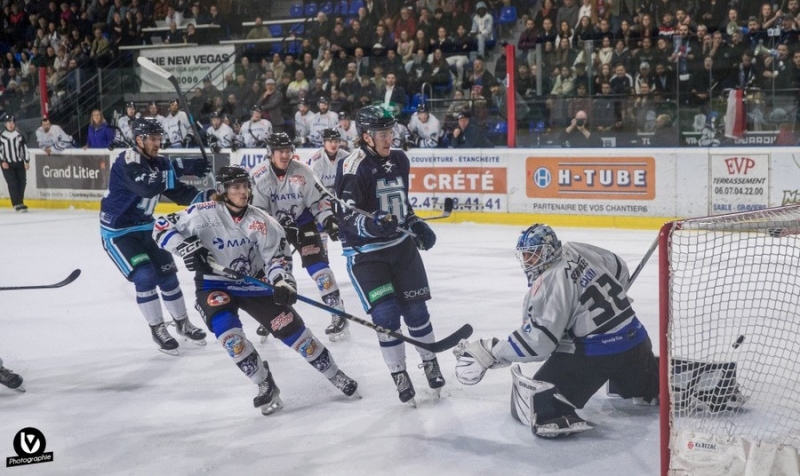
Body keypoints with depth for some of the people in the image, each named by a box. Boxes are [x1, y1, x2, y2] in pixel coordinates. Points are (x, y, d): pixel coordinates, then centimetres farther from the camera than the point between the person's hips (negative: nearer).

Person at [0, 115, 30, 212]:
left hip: (19, 163, 3)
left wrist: (27, 161, 1)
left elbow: (25, 148, 7)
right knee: (12, 183, -12)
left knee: (22, 182, 0)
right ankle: (18, 204, -14)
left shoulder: (19, 135, 6)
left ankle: (19, 203, 14)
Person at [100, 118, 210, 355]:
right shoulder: (127, 161, -23)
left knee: (167, 272, 10)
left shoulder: (158, 163, 1)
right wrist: (182, 169, -44)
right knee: (145, 277, -15)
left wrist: (205, 196, -17)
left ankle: (182, 323, 27)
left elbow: (179, 193, 1)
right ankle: (158, 329, 1)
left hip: (144, 227, 8)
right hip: (117, 231, -8)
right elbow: (147, 187, -40)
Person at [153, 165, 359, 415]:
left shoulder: (261, 222, -11)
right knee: (226, 329, -27)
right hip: (214, 285, -2)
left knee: (290, 327, -4)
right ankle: (266, 386, -11)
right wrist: (186, 246, -27)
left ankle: (335, 376, 13)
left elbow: (276, 257, -10)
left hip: (253, 283, 2)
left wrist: (282, 282, -29)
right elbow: (162, 228, -11)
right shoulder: (203, 214, -16)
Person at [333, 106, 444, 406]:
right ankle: (399, 375, 8)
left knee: (415, 308, 8)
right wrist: (372, 225, -36)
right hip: (365, 252, -6)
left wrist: (415, 224, 11)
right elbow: (347, 216, -19)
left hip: (401, 244, 6)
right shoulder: (353, 167, -18)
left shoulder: (399, 159, 4)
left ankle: (430, 363, 27)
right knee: (386, 315, -9)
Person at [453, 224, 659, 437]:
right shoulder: (577, 251, 4)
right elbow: (619, 269, 21)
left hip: (598, 350, -9)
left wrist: (489, 353, -24)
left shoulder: (551, 283, -20)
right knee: (643, 382, 37)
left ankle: (555, 416, -34)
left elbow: (537, 339, -26)